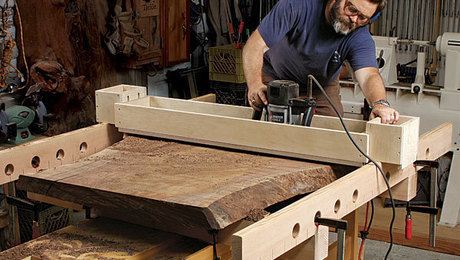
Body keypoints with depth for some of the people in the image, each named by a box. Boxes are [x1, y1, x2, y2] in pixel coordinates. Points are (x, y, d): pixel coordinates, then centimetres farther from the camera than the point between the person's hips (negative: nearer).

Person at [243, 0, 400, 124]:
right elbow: (256, 45, -32)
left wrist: (380, 103, -64)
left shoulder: (360, 38, -24)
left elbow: (368, 74, -40)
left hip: (322, 88, 2)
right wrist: (255, 84, -48)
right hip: (274, 79, -2)